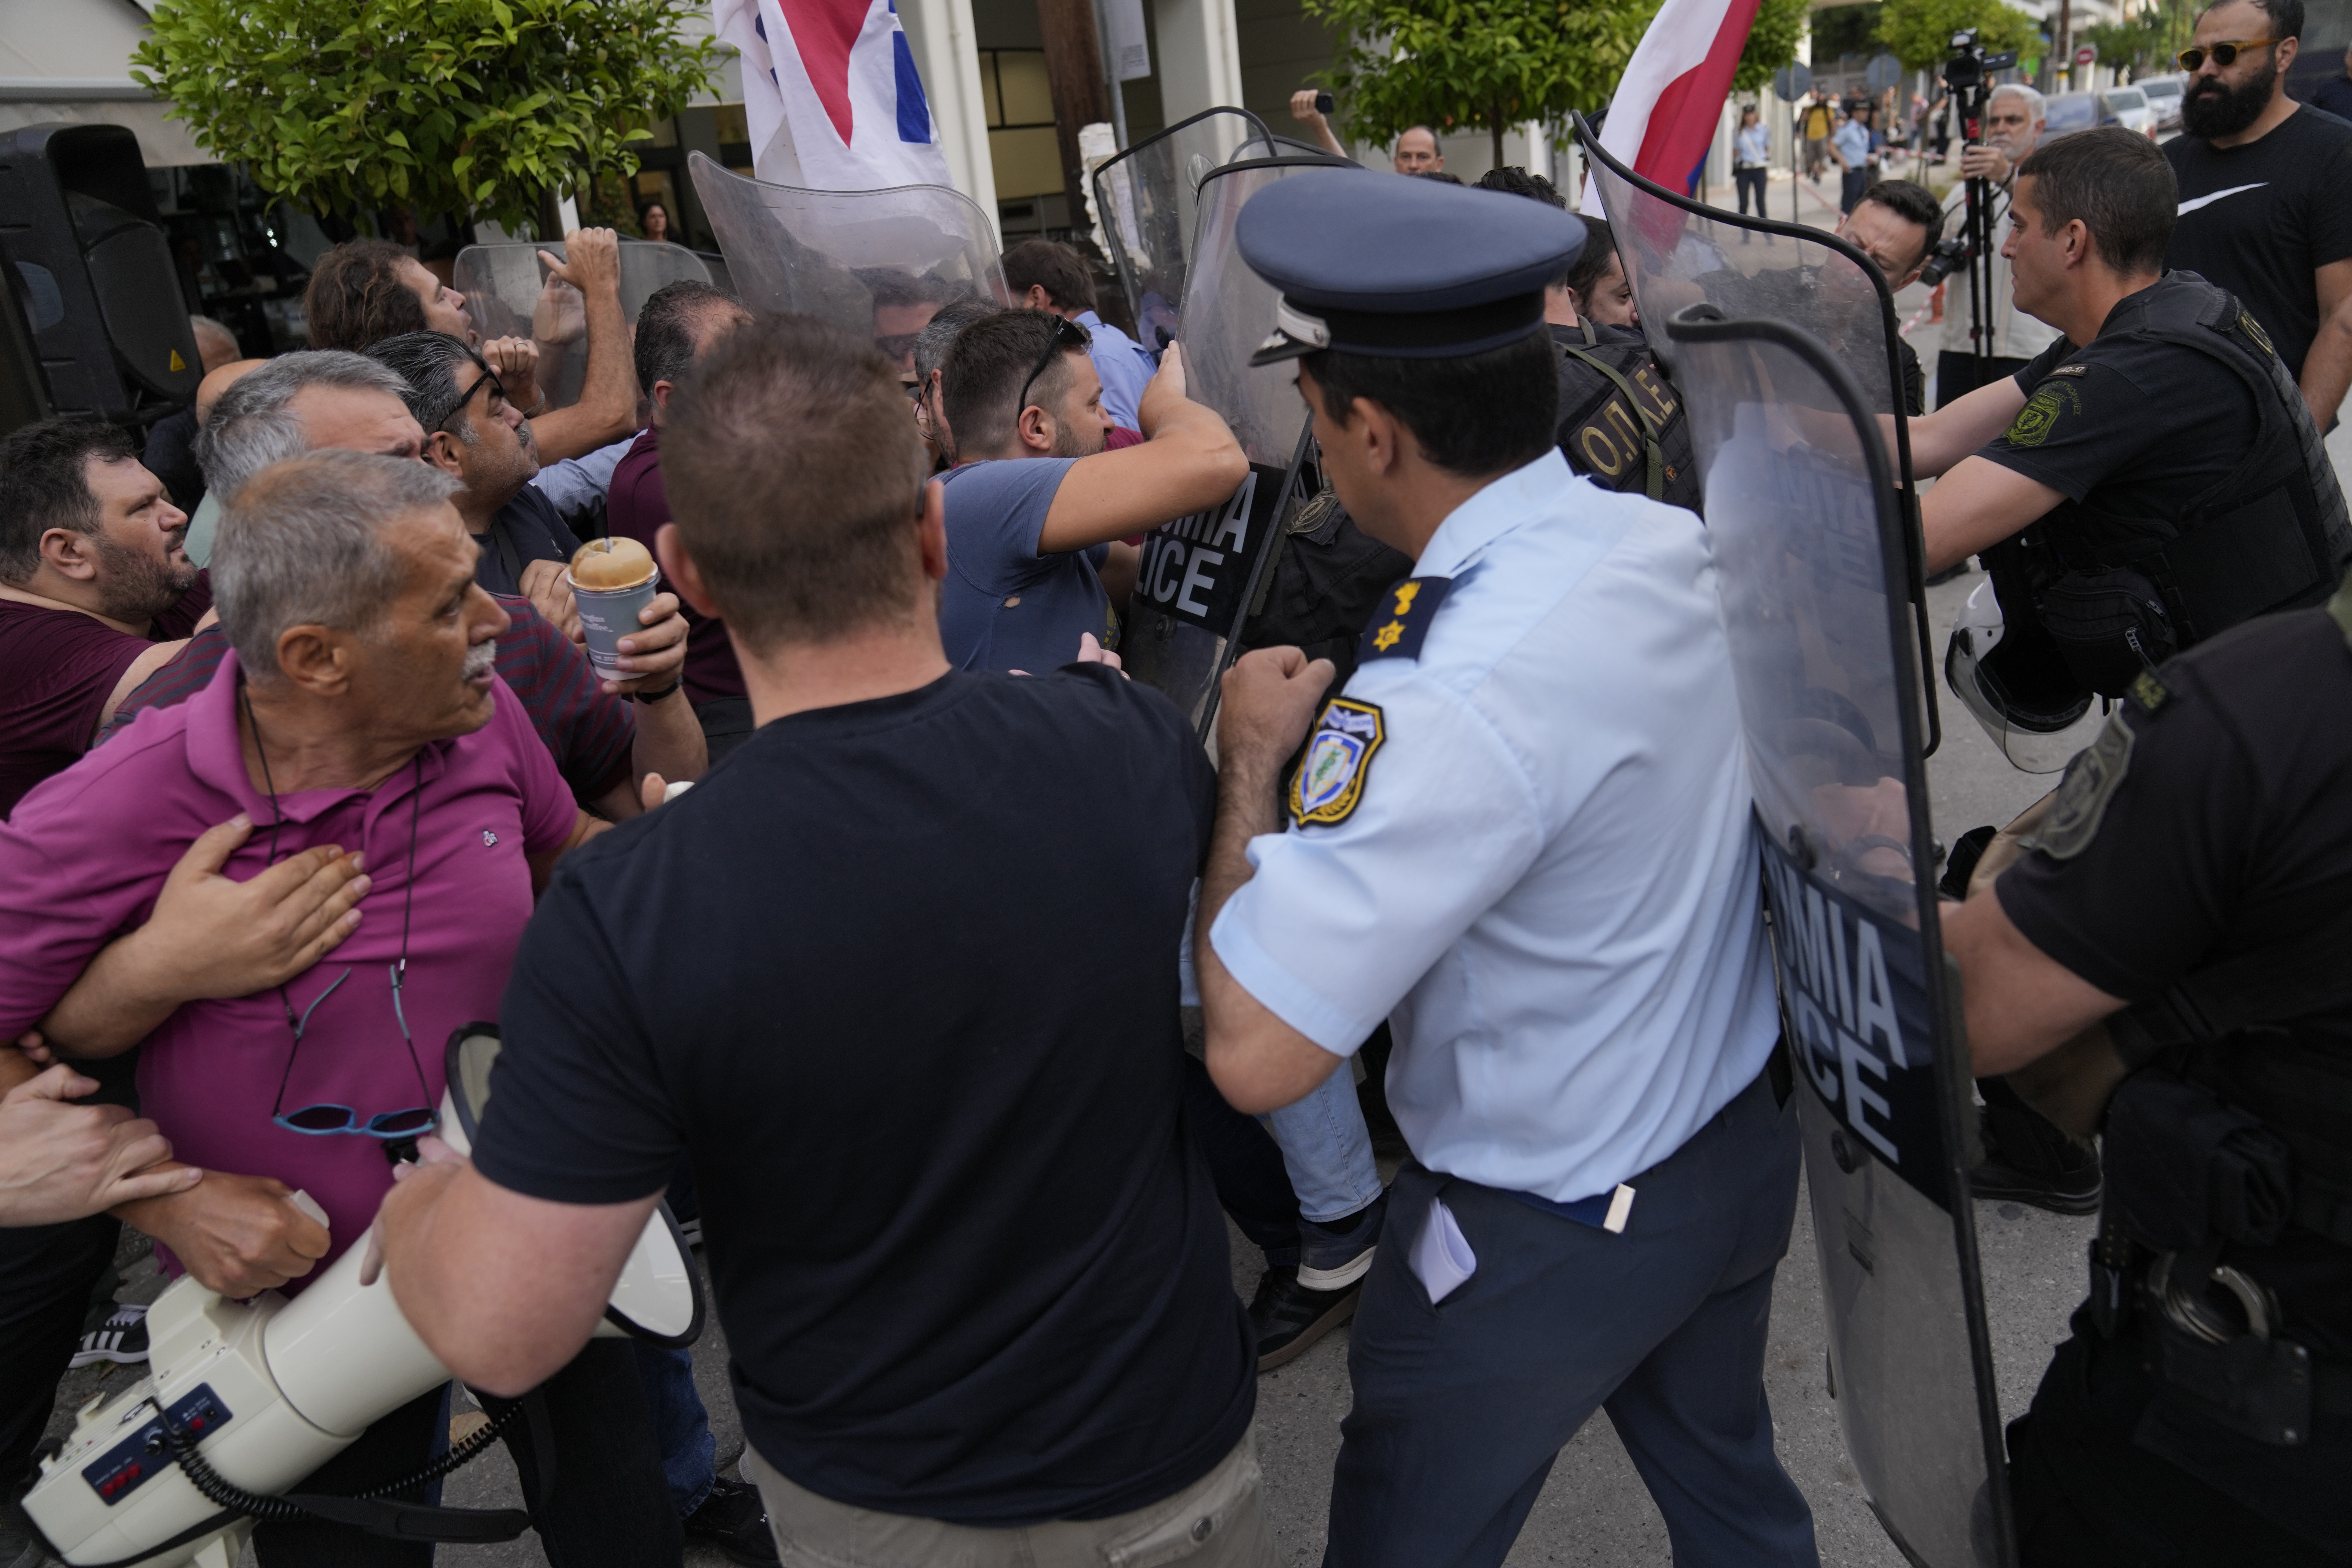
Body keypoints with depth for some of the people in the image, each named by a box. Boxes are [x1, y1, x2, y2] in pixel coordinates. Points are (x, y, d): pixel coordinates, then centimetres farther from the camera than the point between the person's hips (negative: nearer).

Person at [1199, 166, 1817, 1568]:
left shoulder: (1451, 704, -34)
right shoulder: (1677, 543, -9)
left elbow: (1256, 1053, -33)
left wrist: (1253, 763, -20)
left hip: (1547, 1239, -7)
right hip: (1748, 1143, 7)